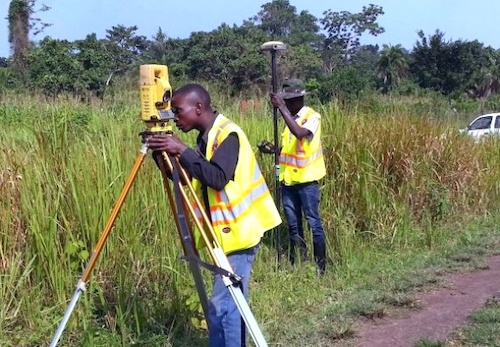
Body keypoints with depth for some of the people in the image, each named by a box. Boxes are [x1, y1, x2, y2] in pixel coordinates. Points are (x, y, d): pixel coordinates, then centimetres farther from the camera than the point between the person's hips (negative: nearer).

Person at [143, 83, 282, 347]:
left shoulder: (227, 134, -16)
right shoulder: (207, 137, 12)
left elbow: (218, 178, -28)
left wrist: (182, 151, -26)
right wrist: (162, 155, -1)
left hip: (238, 234, -10)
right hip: (228, 233, 10)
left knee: (222, 305, -9)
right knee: (230, 304, 16)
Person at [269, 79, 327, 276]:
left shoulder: (312, 117, -10)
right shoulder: (290, 117, 13)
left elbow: (299, 133, -31)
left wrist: (282, 108, -27)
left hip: (306, 179, -7)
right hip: (288, 178, 7)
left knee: (313, 222, -3)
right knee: (293, 224, 11)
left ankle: (320, 264, 4)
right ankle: (297, 263, 20)